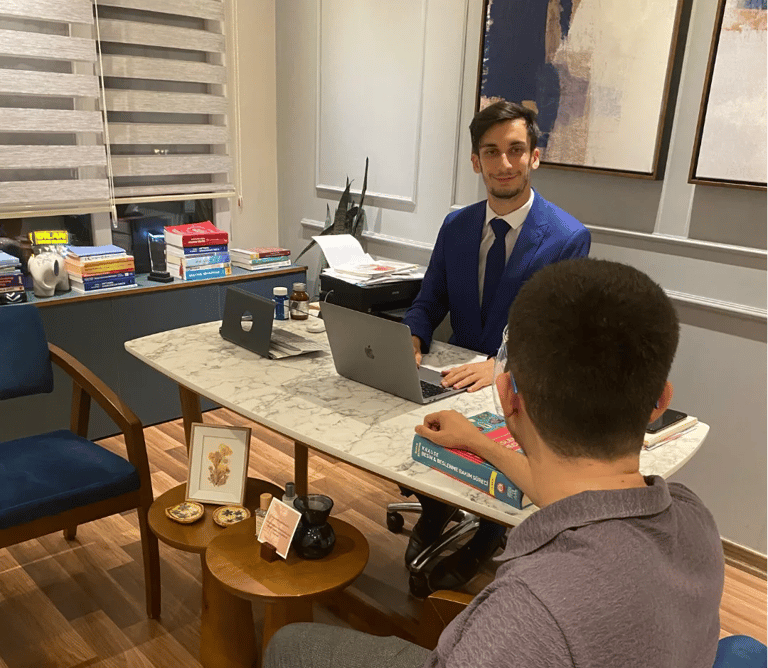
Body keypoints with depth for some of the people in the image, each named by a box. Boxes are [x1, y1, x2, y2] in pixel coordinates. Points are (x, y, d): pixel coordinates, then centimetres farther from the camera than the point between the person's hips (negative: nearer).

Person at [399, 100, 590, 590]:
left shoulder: (569, 238, -12)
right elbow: (429, 301, 7)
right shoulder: (455, 227, 4)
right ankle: (434, 509, 16)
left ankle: (483, 540, 9)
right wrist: (413, 340, -16)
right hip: (460, 374, 4)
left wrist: (502, 365, -33)